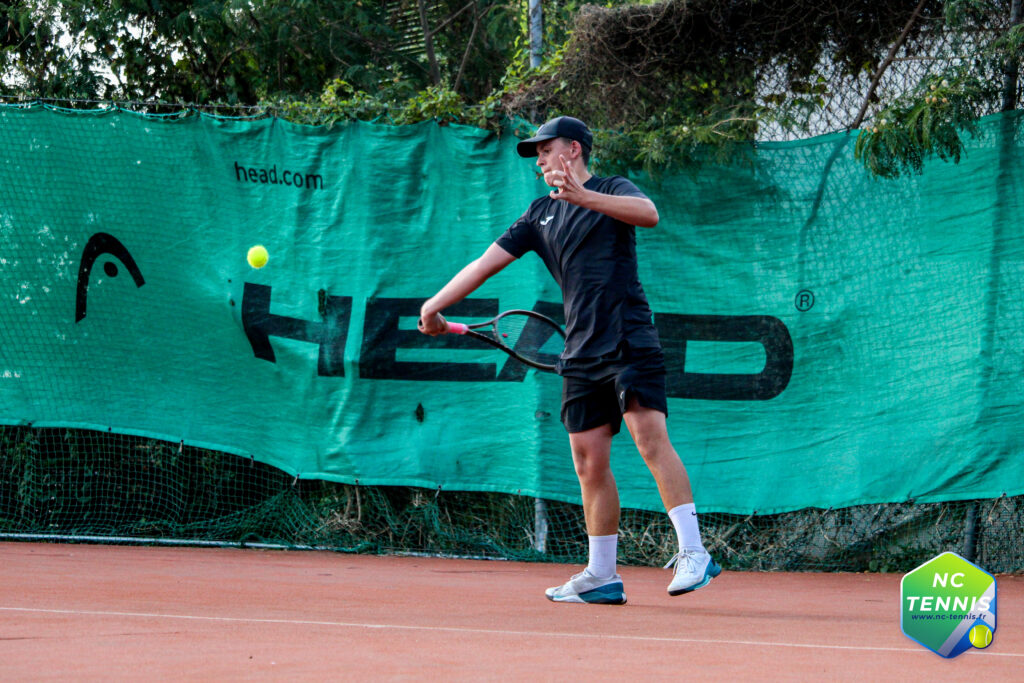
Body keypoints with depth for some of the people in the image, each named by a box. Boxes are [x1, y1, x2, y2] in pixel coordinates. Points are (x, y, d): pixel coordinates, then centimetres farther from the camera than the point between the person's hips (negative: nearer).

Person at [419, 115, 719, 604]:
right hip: (580, 353, 6)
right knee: (589, 464, 4)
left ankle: (693, 553, -22)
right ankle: (601, 577, 10)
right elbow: (486, 262, 19)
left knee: (651, 439, -20)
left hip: (628, 340, -6)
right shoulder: (540, 215, 19)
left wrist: (583, 196, -31)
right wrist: (435, 305, 12)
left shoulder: (613, 189, 2)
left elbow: (649, 213, -20)